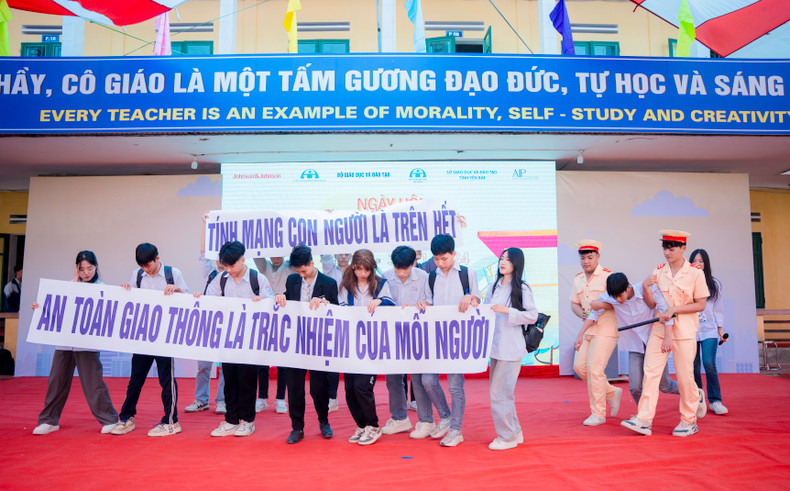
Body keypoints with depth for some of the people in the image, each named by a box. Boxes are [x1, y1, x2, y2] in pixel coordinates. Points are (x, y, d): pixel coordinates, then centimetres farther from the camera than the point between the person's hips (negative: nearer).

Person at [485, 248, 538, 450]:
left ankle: (507, 437, 9)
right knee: (503, 392, 13)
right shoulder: (493, 287, 12)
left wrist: (507, 310, -18)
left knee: (499, 393, -6)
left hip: (511, 348, -7)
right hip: (495, 346, 7)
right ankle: (515, 432, 28)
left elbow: (532, 316, -11)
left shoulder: (522, 288, -5)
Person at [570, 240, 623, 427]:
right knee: (580, 366, 5)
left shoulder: (607, 276, -8)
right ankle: (612, 392, 26)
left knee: (594, 368, -10)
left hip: (606, 329, -7)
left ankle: (598, 413, 3)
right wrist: (581, 313, -5)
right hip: (587, 329, 7)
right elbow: (574, 303, 15)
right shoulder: (578, 279, 13)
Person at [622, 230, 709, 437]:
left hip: (684, 329, -3)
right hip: (660, 327, 3)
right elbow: (652, 304, 6)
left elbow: (700, 304, -3)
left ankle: (689, 421, 21)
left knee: (684, 375, 2)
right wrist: (645, 287, -12)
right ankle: (644, 420, -4)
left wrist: (674, 309, -15)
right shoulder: (658, 271, 6)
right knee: (650, 372, -4)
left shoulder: (695, 273, -4)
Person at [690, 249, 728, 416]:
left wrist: (721, 330, 9)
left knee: (709, 364, -12)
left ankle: (715, 401, 2)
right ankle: (697, 402, 15)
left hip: (709, 330, 0)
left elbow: (718, 308, 12)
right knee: (694, 367, 2)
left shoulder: (714, 284, 8)